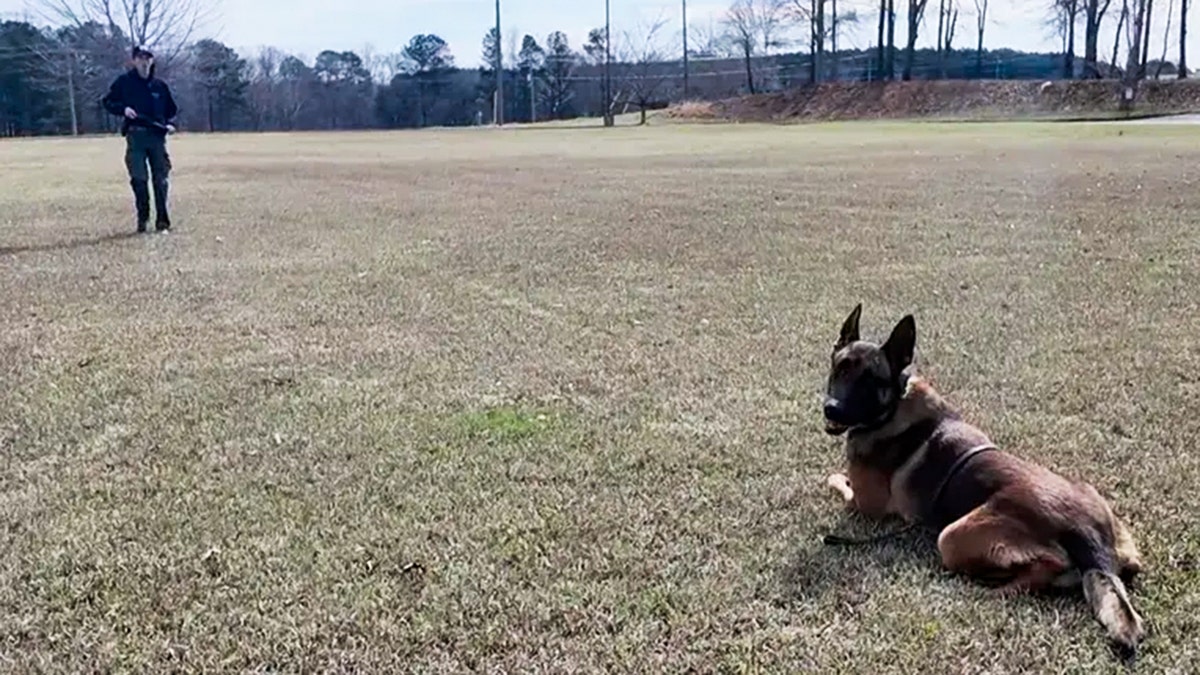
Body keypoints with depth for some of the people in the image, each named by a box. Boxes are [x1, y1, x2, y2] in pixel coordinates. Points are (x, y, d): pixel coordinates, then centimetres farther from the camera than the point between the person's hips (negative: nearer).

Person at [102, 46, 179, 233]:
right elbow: (108, 102, 9)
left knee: (161, 179, 0)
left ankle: (162, 221, 5)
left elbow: (172, 109, 20)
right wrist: (123, 109, -10)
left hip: (157, 135, 2)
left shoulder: (160, 85, 12)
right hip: (135, 135, -2)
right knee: (138, 179, -5)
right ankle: (142, 218, 5)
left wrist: (170, 123, 1)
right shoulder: (124, 82, 6)